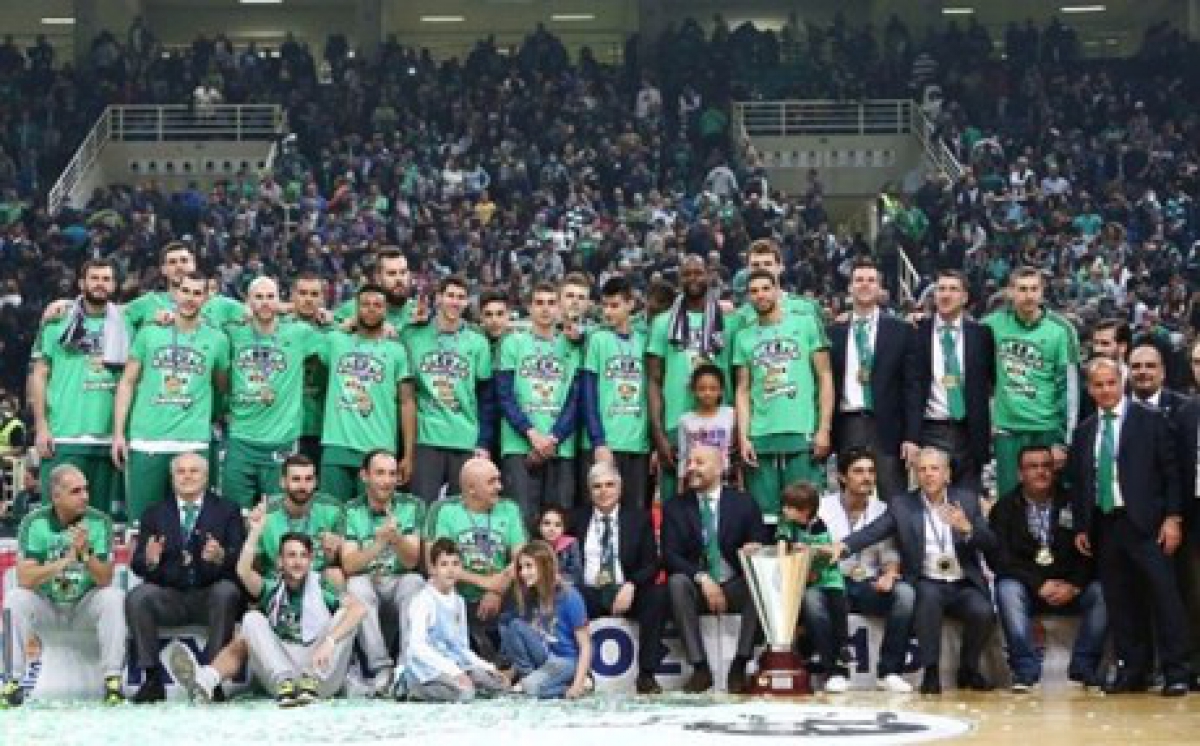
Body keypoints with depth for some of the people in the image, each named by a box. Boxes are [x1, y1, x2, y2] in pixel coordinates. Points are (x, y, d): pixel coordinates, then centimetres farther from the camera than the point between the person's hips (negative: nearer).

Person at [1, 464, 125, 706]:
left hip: (86, 605, 0)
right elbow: (24, 579, -21)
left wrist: (86, 554, -34)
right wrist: (65, 560, -33)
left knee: (114, 597, -28)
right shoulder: (34, 523, -12)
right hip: (45, 606, 0)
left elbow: (105, 580, -16)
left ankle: (112, 679, -23)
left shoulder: (99, 522, -11)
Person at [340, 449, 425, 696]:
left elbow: (411, 561, -7)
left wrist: (397, 538, -28)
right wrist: (379, 543, -27)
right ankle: (382, 668, -34)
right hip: (367, 583, 0)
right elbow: (349, 565, -12)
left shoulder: (412, 507, 2)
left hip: (400, 582, 0)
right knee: (357, 585, -33)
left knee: (414, 582, -32)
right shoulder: (351, 512, 0)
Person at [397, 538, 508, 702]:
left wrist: (487, 667, 5)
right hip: (427, 670, -7)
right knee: (463, 693, -32)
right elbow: (417, 645, -22)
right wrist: (453, 671, -30)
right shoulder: (423, 601, -10)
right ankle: (410, 689, -11)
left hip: (455, 665, 7)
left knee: (497, 683, -12)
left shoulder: (458, 602, 15)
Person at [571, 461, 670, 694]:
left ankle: (646, 675, -25)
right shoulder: (578, 518, 12)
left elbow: (651, 563, 1)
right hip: (587, 593, 1)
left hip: (626, 593, -1)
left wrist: (631, 586, -17)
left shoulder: (638, 517, 8)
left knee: (657, 596, -30)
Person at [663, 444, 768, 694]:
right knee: (677, 582, -32)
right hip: (697, 588, 0)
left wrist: (754, 550, -24)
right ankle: (700, 667, -30)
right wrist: (702, 578, -21)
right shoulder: (675, 508, 5)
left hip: (736, 586, 0)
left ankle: (739, 666, -26)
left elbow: (760, 547, 2)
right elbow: (670, 555, -5)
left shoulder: (744, 504, 4)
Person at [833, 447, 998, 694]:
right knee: (927, 595, -35)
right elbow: (871, 531, -9)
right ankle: (930, 671, -23)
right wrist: (844, 545, -29)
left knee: (983, 612, -27)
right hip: (927, 584, -2)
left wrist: (967, 529, -19)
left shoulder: (967, 501, 10)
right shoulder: (902, 505, 6)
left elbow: (990, 544, 1)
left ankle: (968, 669, 2)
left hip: (964, 586, 2)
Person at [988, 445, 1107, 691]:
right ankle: (1025, 670, -29)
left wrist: (1074, 585, -16)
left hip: (1071, 588, 1)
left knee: (1103, 593, -26)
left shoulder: (1073, 504, 8)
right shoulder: (1004, 509, 4)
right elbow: (1000, 559, -7)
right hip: (1026, 587, -1)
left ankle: (1084, 668, -17)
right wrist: (1040, 585, -18)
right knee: (1008, 590, -33)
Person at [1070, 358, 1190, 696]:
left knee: (1164, 594, -6)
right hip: (1103, 526, 4)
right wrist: (1081, 527, 10)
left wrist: (1173, 518, -8)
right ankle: (1132, 671, 10)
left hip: (1145, 524, -4)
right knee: (1119, 602, 4)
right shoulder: (1083, 433, 13)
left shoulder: (1151, 421, 1)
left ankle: (1176, 672, -2)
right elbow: (1078, 484, 16)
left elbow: (1171, 473, -1)